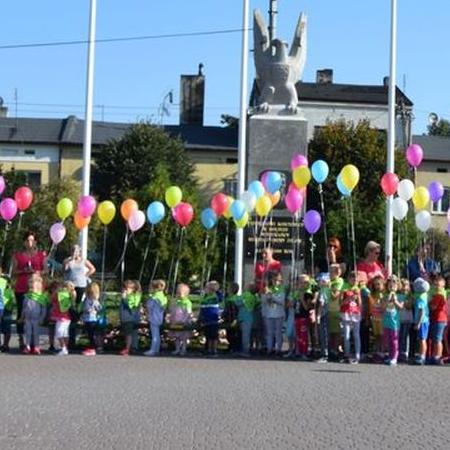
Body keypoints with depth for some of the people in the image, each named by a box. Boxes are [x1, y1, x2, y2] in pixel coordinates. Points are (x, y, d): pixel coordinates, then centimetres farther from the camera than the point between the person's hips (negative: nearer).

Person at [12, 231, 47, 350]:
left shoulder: (41, 255, 11)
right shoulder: (17, 255, 10)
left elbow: (45, 270, 10)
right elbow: (14, 272, 8)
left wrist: (38, 272, -10)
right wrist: (23, 271, -10)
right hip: (21, 289, 0)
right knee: (21, 313, -1)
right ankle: (21, 339, 4)